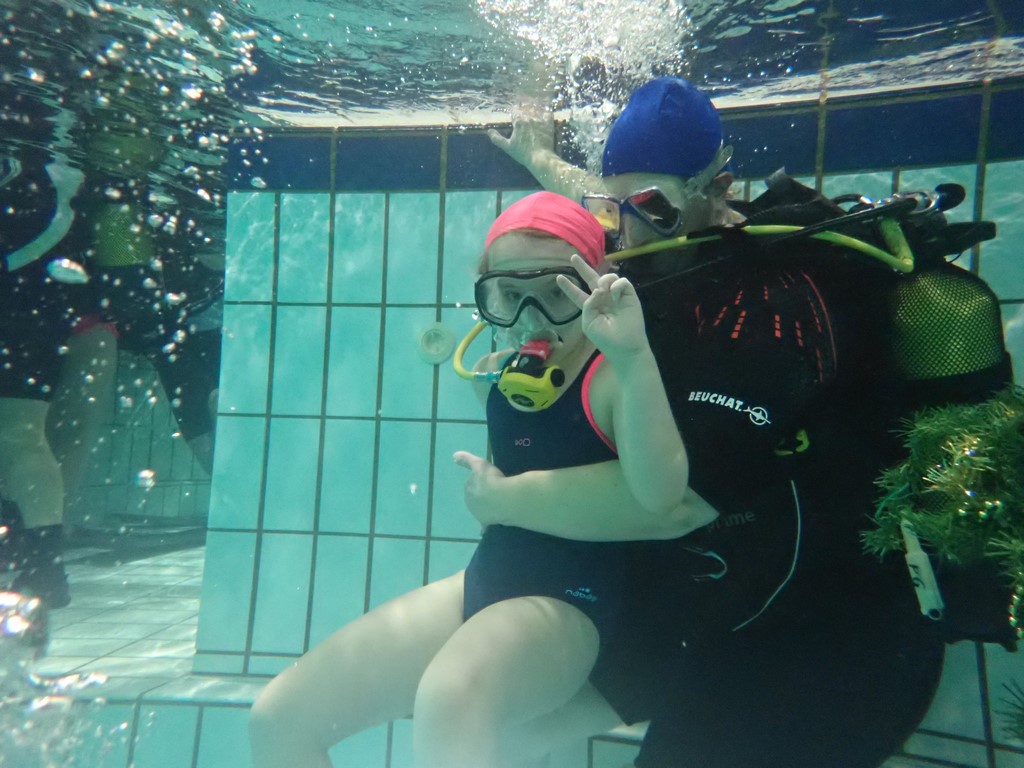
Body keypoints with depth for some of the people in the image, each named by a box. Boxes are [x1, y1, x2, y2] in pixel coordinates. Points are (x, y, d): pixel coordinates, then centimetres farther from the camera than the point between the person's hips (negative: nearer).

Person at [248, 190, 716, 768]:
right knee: (278, 719, 6)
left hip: (572, 602, -7)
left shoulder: (618, 376, -17)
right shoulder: (496, 373, 4)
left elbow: (660, 495, -32)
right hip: (485, 584, 7)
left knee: (449, 700, -41)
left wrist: (632, 354, -40)